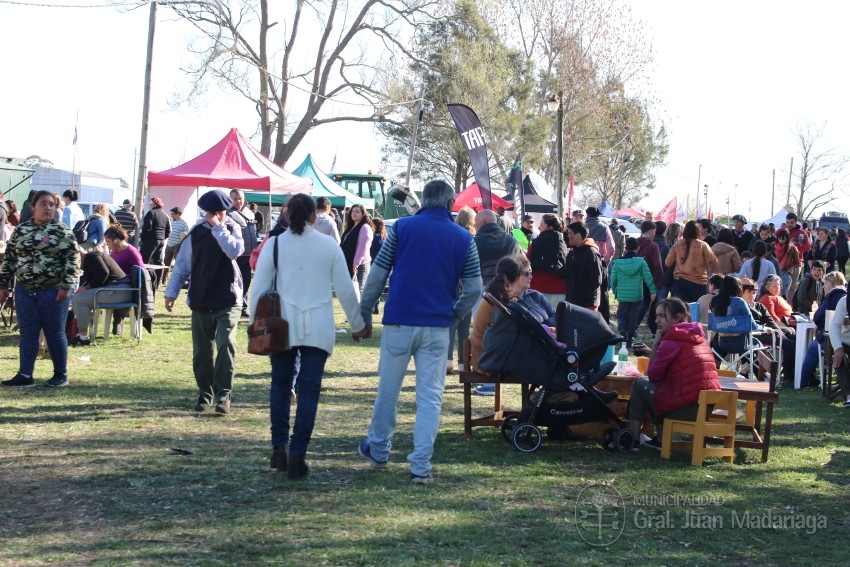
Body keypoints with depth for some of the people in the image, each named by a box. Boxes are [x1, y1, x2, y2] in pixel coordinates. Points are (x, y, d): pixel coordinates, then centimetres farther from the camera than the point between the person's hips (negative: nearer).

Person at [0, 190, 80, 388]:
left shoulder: (62, 231, -5)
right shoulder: (20, 230, 7)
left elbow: (73, 260, -8)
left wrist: (66, 286, -14)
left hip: (53, 291, -4)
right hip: (24, 290, 4)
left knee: (55, 333, 3)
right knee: (27, 333, 5)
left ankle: (61, 374, 13)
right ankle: (25, 375, 9)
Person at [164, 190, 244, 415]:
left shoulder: (232, 229, 0)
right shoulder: (197, 232, 4)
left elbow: (235, 251, -21)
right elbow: (182, 263, 7)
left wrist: (218, 228, -19)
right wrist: (171, 292, 4)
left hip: (228, 300, -3)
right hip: (200, 301, 3)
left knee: (226, 344, -17)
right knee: (201, 350, 7)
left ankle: (223, 394, -10)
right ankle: (205, 393, 22)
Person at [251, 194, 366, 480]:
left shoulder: (275, 244, 1)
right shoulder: (329, 246, 2)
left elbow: (260, 286, 0)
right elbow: (345, 289, 5)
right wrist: (358, 323, 15)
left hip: (283, 325, 1)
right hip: (318, 327, -1)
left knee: (281, 383, 16)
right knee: (309, 390, 2)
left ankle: (279, 448, 13)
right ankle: (297, 456, -2)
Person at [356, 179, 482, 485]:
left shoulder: (402, 227, 0)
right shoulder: (464, 238, 2)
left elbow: (377, 274, 0)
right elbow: (474, 288, 2)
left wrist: (364, 314, 8)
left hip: (399, 322, 0)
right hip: (437, 327, 0)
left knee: (388, 389, 13)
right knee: (430, 396, 4)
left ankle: (378, 450, 28)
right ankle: (421, 465, 0)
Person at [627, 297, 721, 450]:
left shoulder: (672, 340, -10)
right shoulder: (699, 338, 17)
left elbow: (653, 376, -3)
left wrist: (655, 344, 3)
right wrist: (659, 346, 16)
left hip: (687, 409, -9)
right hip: (708, 406, 9)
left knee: (639, 384, 12)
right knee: (658, 388, 30)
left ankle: (632, 441, 12)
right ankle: (660, 440, 28)